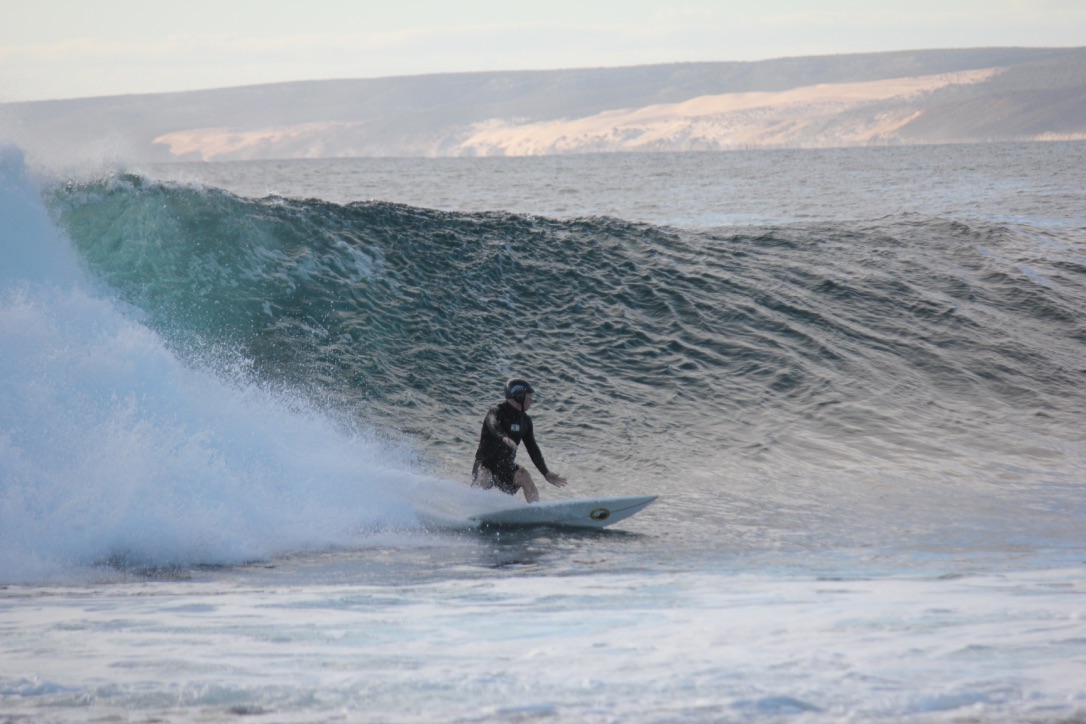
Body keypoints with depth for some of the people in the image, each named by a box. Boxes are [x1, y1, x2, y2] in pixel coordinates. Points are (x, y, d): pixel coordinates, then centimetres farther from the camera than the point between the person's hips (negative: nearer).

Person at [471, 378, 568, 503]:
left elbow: (532, 449, 16)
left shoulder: (525, 420, 9)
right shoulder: (497, 412, -12)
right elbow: (493, 425, -37)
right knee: (485, 477, -35)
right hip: (486, 464, -6)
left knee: (525, 476, -21)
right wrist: (504, 438, -59)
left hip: (506, 466, 6)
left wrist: (546, 474, 12)